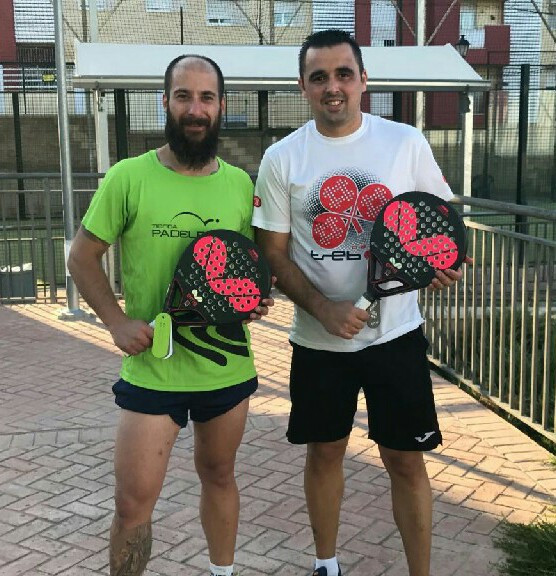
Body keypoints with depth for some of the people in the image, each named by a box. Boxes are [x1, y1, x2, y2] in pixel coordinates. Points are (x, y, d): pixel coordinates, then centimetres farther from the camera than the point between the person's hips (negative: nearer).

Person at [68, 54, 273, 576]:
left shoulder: (241, 184, 2)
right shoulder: (129, 178, -8)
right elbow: (82, 257, -2)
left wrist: (259, 295, -7)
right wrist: (117, 321, -13)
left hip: (228, 365, 3)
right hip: (152, 368, -3)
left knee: (219, 475, 21)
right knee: (133, 501, -1)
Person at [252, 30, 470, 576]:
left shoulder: (406, 142, -3)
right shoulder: (281, 158, -3)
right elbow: (274, 252, -2)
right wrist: (324, 309, -17)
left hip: (396, 333, 0)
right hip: (318, 340, 1)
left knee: (406, 461, 7)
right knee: (324, 452, 16)